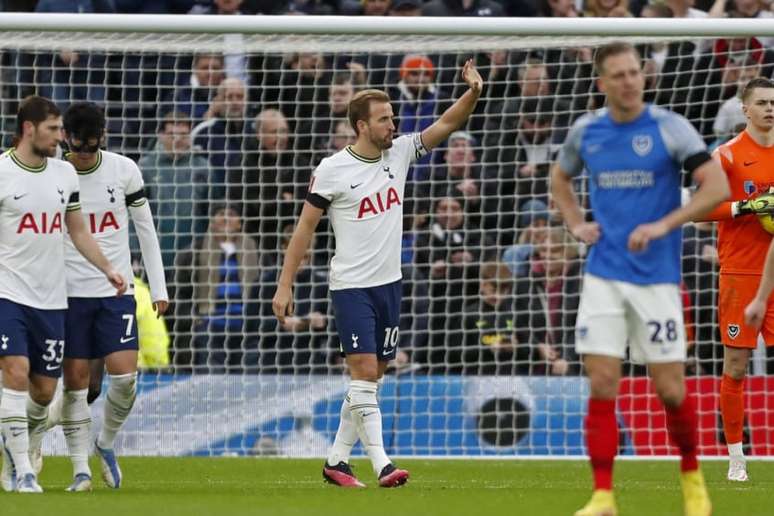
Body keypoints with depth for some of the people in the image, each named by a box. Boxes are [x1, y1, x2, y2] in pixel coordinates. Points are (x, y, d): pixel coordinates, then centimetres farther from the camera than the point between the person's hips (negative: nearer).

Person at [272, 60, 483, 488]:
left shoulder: (399, 153, 5)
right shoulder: (332, 170, -9)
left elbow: (446, 124, 2)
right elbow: (305, 228, -5)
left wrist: (473, 93, -18)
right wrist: (284, 287, -7)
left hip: (389, 283, 6)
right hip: (351, 287, -6)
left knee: (371, 377, 8)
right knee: (364, 373, -12)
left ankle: (336, 460, 17)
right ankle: (381, 465, -16)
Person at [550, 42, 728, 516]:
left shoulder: (668, 127, -7)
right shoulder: (585, 131, 5)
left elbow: (717, 187, -13)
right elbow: (560, 180, 25)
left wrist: (664, 225, -20)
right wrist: (576, 224, 8)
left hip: (656, 276, -3)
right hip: (603, 276, 3)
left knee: (671, 388, -1)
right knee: (602, 384, -5)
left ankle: (692, 477, 23)